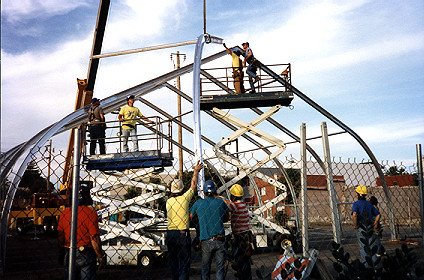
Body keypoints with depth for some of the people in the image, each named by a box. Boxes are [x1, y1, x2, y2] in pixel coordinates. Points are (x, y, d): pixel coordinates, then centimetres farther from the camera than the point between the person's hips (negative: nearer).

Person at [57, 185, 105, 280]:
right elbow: (94, 238, -16)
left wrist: (61, 254, 17)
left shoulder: (65, 213, 1)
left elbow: (60, 237, 6)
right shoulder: (91, 214, -14)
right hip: (86, 255, -5)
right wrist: (100, 256, -7)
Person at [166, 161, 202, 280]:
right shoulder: (184, 198, -7)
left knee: (173, 261, 15)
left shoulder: (168, 202, 5)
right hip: (183, 234, -5)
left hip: (170, 234, 5)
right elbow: (193, 185, 6)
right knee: (184, 262, -2)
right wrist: (196, 171, 19)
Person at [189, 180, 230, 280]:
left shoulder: (198, 204, 0)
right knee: (220, 267, 5)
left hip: (206, 241, 0)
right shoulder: (221, 202, 3)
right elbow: (226, 218, 17)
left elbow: (190, 217, 15)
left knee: (205, 267, 12)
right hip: (220, 240, 0)